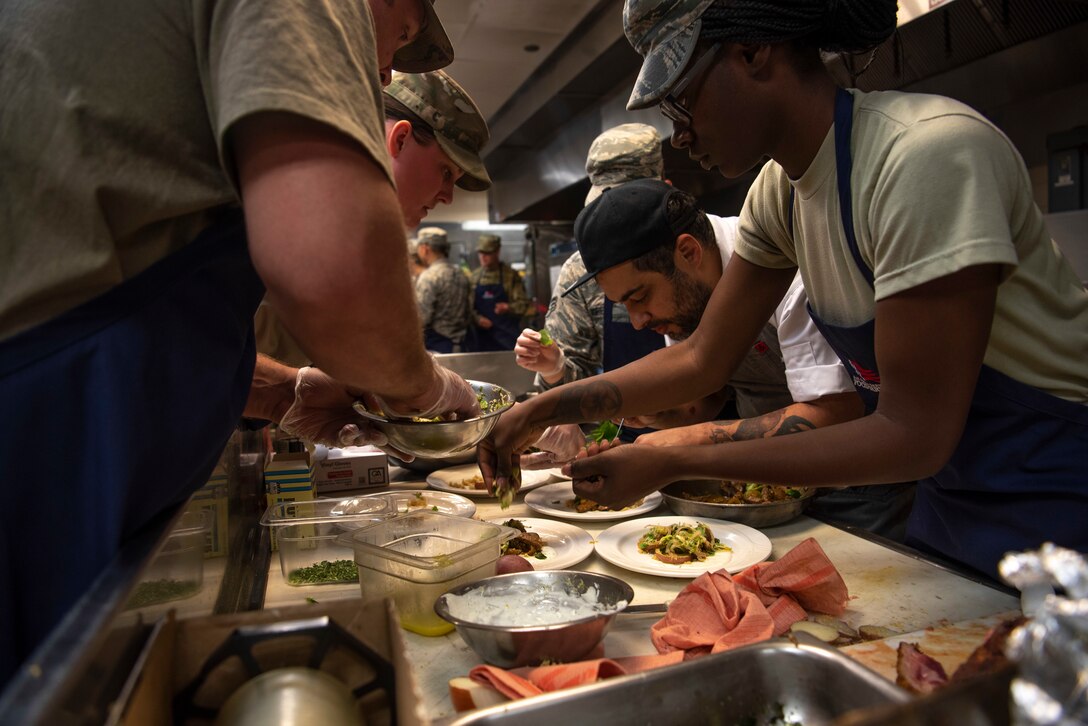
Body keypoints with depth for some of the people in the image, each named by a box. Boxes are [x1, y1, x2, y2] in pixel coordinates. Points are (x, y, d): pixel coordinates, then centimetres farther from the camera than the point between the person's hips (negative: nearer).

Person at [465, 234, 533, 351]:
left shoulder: (510, 275, 1)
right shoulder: (473, 277, 9)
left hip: (505, 335, -2)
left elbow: (523, 303, -2)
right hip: (481, 335, 3)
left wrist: (508, 307, -22)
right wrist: (477, 319, -8)